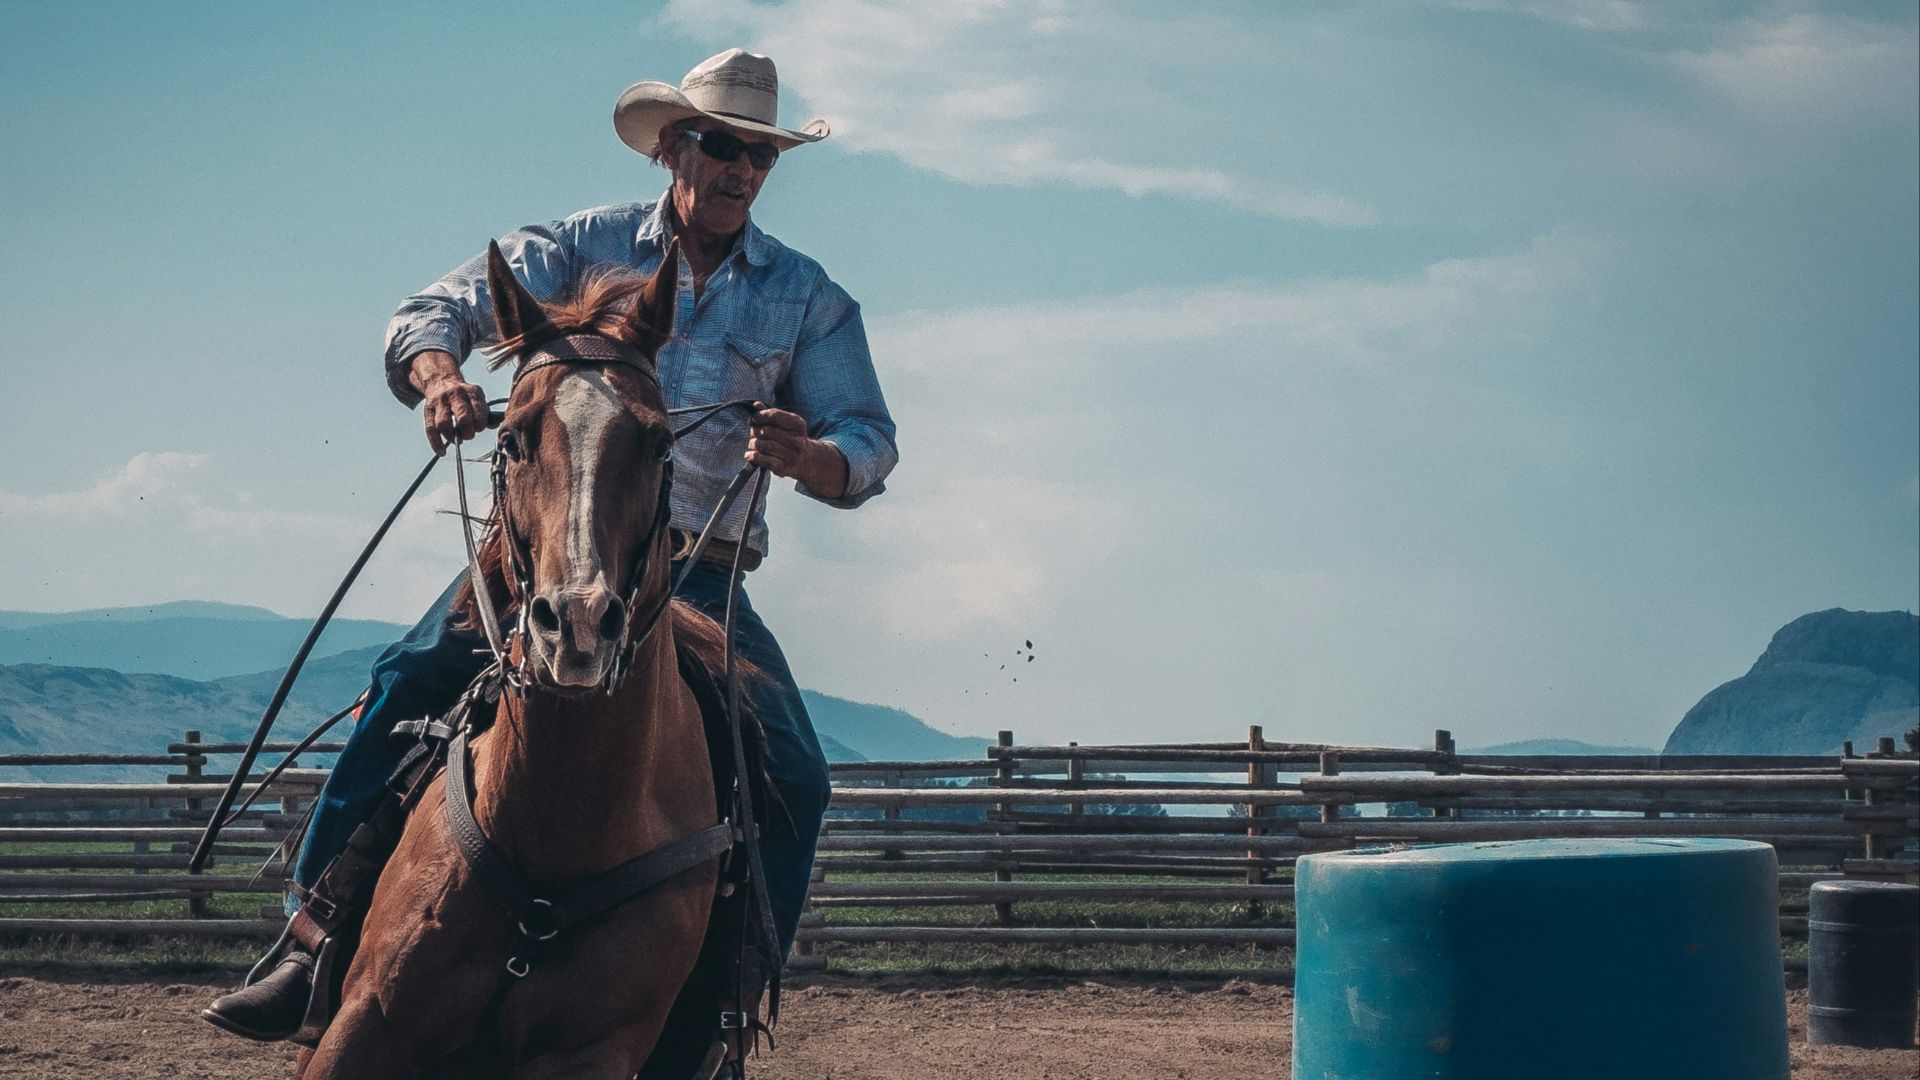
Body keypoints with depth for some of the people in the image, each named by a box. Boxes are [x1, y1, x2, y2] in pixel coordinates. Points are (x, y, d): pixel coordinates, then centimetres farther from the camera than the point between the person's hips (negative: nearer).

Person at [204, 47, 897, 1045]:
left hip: (701, 577, 1)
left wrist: (809, 457, -23)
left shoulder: (807, 299, 7)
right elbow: (435, 311, 0)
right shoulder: (585, 247, 6)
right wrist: (440, 377, -25)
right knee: (410, 680, -25)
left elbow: (871, 446, 2)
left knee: (795, 780, -18)